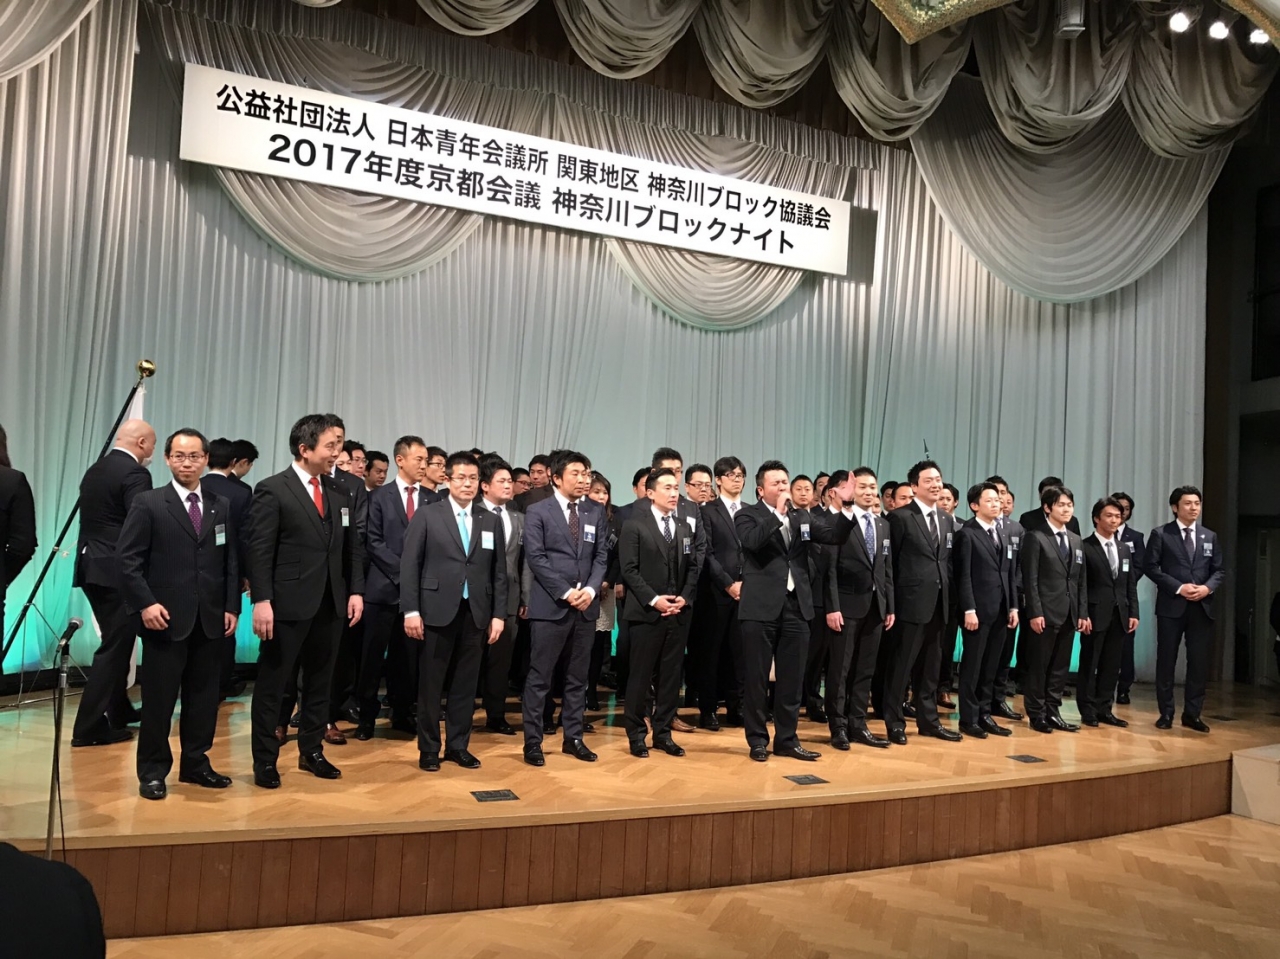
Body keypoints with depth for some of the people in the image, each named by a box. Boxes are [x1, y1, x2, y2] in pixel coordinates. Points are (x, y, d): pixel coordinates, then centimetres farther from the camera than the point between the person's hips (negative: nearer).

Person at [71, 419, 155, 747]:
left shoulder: (94, 470, 13)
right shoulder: (135, 474, -14)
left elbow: (95, 522, 15)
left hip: (92, 566, 9)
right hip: (117, 571, -9)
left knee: (116, 643, 20)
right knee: (114, 647, -2)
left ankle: (118, 711, 32)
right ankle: (90, 727, 0)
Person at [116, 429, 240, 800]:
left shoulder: (221, 506, 11)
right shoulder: (148, 503, -1)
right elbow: (127, 559, -6)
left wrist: (232, 607, 4)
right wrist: (145, 603, -14)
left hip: (210, 619, 4)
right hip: (166, 618, -4)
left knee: (204, 696, 10)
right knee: (159, 698, 4)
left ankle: (196, 763, 23)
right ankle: (152, 771, 17)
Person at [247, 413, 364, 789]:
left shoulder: (341, 492, 9)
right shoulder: (272, 490, -7)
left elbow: (352, 547, 11)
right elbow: (259, 551, -12)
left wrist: (355, 591, 3)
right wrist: (261, 601, -18)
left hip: (331, 603, 6)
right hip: (288, 603, -5)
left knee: (320, 681, 15)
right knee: (272, 683, 6)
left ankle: (311, 751, 28)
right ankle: (265, 760, 18)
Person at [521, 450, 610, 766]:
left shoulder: (596, 512, 11)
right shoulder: (538, 512, -1)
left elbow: (601, 555, 8)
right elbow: (535, 558, -8)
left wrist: (591, 589, -8)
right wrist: (566, 592, -14)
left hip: (586, 605, 4)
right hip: (550, 606, -4)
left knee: (578, 677, 11)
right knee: (540, 677, 1)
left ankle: (574, 738, 22)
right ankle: (532, 742, 10)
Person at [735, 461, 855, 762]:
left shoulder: (802, 517, 13)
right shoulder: (747, 515, -2)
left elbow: (835, 536, 4)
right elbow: (753, 541, -22)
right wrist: (778, 512, -19)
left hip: (796, 606, 5)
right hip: (761, 607, -5)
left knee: (792, 678, 11)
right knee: (757, 678, 5)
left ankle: (786, 738, 22)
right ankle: (758, 739, 17)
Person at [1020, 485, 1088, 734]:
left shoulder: (1076, 541, 16)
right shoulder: (1035, 537, -4)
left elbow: (1081, 581, 15)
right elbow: (1030, 579, -10)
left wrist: (1082, 612, 7)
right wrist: (1034, 612, -16)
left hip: (1069, 614, 6)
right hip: (1045, 613, -6)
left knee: (1060, 667, 10)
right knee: (1038, 666, 2)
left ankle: (1053, 712, 19)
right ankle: (1037, 714, 10)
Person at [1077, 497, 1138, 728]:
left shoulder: (1124, 550, 15)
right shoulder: (1085, 547, -5)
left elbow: (1131, 585, 14)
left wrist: (1133, 613, 6)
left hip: (1119, 615, 6)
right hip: (1095, 614, -6)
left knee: (1111, 665, 9)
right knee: (1089, 664, 3)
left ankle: (1104, 709, 17)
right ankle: (1088, 710, 11)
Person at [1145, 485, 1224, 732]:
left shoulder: (1210, 536, 12)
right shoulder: (1161, 534, 0)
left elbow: (1219, 570, 11)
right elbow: (1151, 568, -6)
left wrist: (1207, 587, -9)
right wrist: (1179, 587, -14)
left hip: (1202, 607, 3)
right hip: (1171, 606, -3)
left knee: (1199, 662, 4)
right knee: (1166, 660, 3)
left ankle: (1192, 714, 14)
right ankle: (1166, 713, 12)